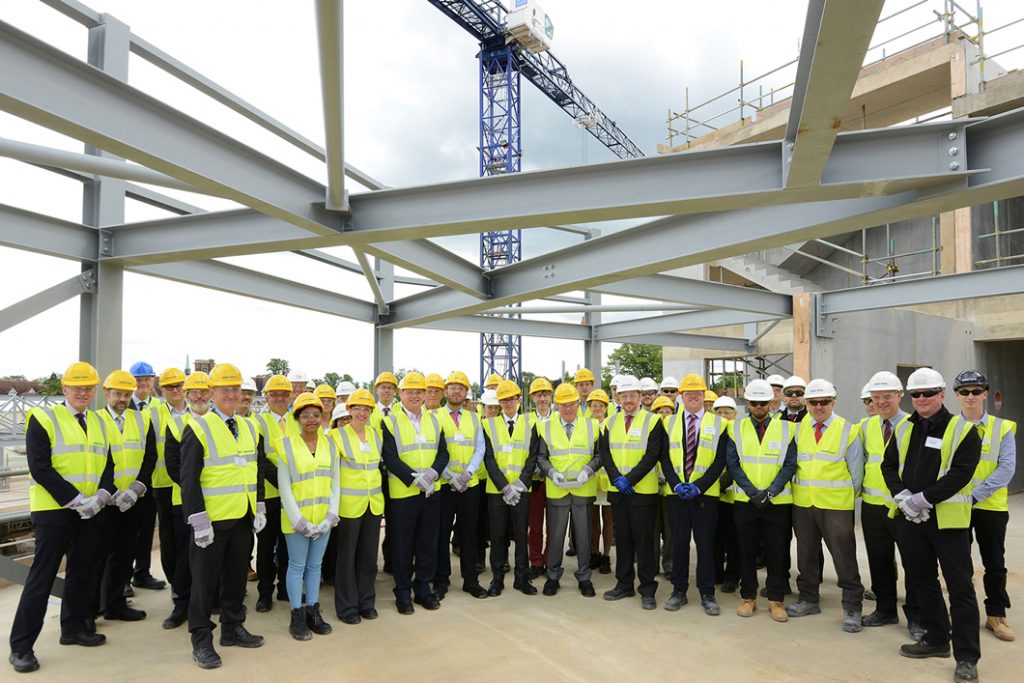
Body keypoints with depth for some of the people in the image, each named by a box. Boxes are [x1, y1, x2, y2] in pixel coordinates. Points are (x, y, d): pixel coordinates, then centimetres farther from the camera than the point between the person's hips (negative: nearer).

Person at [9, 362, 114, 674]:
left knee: (81, 571, 13)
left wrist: (103, 494, -11)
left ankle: (73, 627, 28)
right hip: (53, 510, -6)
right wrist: (76, 500, -18)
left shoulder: (99, 423, 10)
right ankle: (21, 646, 8)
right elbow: (40, 468, -14)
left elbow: (107, 465, 9)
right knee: (42, 576, -2)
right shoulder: (43, 419, -7)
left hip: (90, 511, 6)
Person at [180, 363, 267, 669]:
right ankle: (201, 641, 16)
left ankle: (232, 628, 30)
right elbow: (189, 479, -13)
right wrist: (199, 520, -16)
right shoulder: (198, 428, -9)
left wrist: (260, 508, 9)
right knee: (205, 580, 4)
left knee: (237, 575, 15)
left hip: (244, 518, 6)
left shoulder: (250, 429, 10)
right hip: (212, 519, -6)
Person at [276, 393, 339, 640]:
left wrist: (331, 516, -5)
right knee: (297, 566, 4)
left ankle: (313, 611, 23)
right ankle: (297, 617, 16)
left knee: (315, 565, 12)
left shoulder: (329, 444, 4)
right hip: (296, 518, -3)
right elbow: (284, 487, -7)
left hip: (323, 519, 3)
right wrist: (299, 521, -12)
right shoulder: (287, 445, -6)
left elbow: (335, 483, 5)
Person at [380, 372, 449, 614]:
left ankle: (423, 587, 25)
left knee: (428, 542, 11)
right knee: (402, 545, 5)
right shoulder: (390, 421, -6)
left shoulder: (433, 421, 9)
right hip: (402, 492, -4)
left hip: (432, 491, 4)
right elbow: (390, 458, -13)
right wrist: (415, 479, -20)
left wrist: (433, 472, -14)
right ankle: (403, 592, 20)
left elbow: (443, 452, 6)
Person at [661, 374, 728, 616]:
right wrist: (676, 485, -10)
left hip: (705, 494, -1)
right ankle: (679, 590, 19)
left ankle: (707, 594, 15)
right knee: (679, 542, 7)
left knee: (705, 544, 3)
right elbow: (665, 458, 4)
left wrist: (698, 486, -13)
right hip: (676, 493, 2)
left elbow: (720, 461, -3)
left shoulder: (718, 423, 2)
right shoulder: (669, 422, 8)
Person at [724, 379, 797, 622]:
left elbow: (790, 465, -3)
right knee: (746, 551, 8)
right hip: (744, 501, 1)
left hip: (778, 501, 0)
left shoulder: (786, 428, 1)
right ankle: (748, 597, 20)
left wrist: (770, 492, -14)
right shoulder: (735, 428, 2)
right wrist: (752, 492, -13)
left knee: (776, 552, 6)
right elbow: (732, 464, -2)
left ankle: (776, 600, 19)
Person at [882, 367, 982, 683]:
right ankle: (936, 639, 31)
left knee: (960, 586, -1)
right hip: (909, 517, 6)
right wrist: (903, 497, -9)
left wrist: (923, 498, -18)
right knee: (922, 581, 16)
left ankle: (967, 656, 8)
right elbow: (889, 465, 8)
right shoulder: (904, 428, 9)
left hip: (947, 518, -6)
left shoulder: (963, 430, -7)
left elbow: (960, 473, -15)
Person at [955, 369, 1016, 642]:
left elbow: (1007, 467, -10)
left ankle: (996, 614, 23)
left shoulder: (1002, 428, -1)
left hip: (991, 507, 0)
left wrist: (976, 494, -19)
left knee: (994, 563, 9)